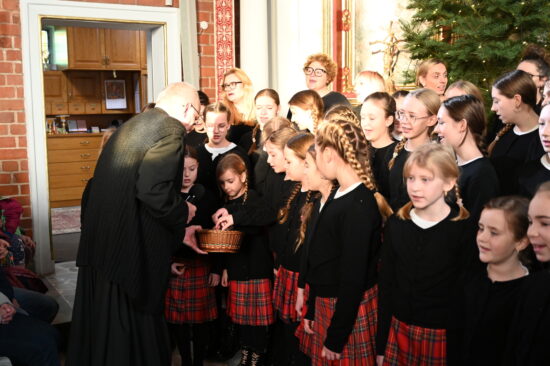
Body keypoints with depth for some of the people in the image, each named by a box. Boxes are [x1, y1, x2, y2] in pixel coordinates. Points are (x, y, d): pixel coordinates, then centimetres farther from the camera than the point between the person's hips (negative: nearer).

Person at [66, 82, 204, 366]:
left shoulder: (132, 126, 17)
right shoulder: (171, 129, -11)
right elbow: (153, 191, -25)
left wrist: (178, 231, 22)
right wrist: (183, 213, -5)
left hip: (99, 244, 9)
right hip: (129, 254, -9)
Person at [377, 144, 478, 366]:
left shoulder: (464, 230, -10)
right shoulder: (396, 224, 0)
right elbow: (386, 285, 3)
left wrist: (458, 348, -7)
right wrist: (381, 345, 4)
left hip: (444, 335, -3)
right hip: (398, 330, 3)